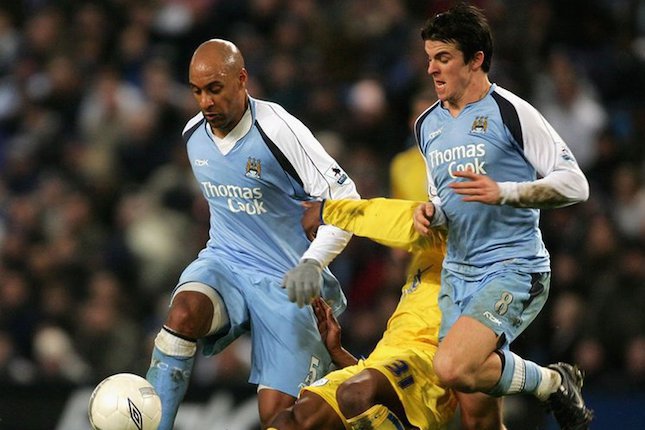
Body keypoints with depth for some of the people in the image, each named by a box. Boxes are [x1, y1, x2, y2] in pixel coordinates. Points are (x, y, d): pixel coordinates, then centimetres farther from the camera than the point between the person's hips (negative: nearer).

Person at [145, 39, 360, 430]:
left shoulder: (278, 130, -17)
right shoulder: (193, 134, 3)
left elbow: (345, 200, -17)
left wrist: (312, 262, -28)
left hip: (285, 280, -4)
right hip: (223, 263, 4)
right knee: (184, 312, -32)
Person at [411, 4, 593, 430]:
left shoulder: (511, 112, -8)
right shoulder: (428, 125, 13)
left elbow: (575, 183, -11)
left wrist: (503, 192, -23)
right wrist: (432, 211, 4)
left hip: (513, 270, -7)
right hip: (457, 272, 7)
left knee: (452, 369, -26)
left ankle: (552, 382, -3)